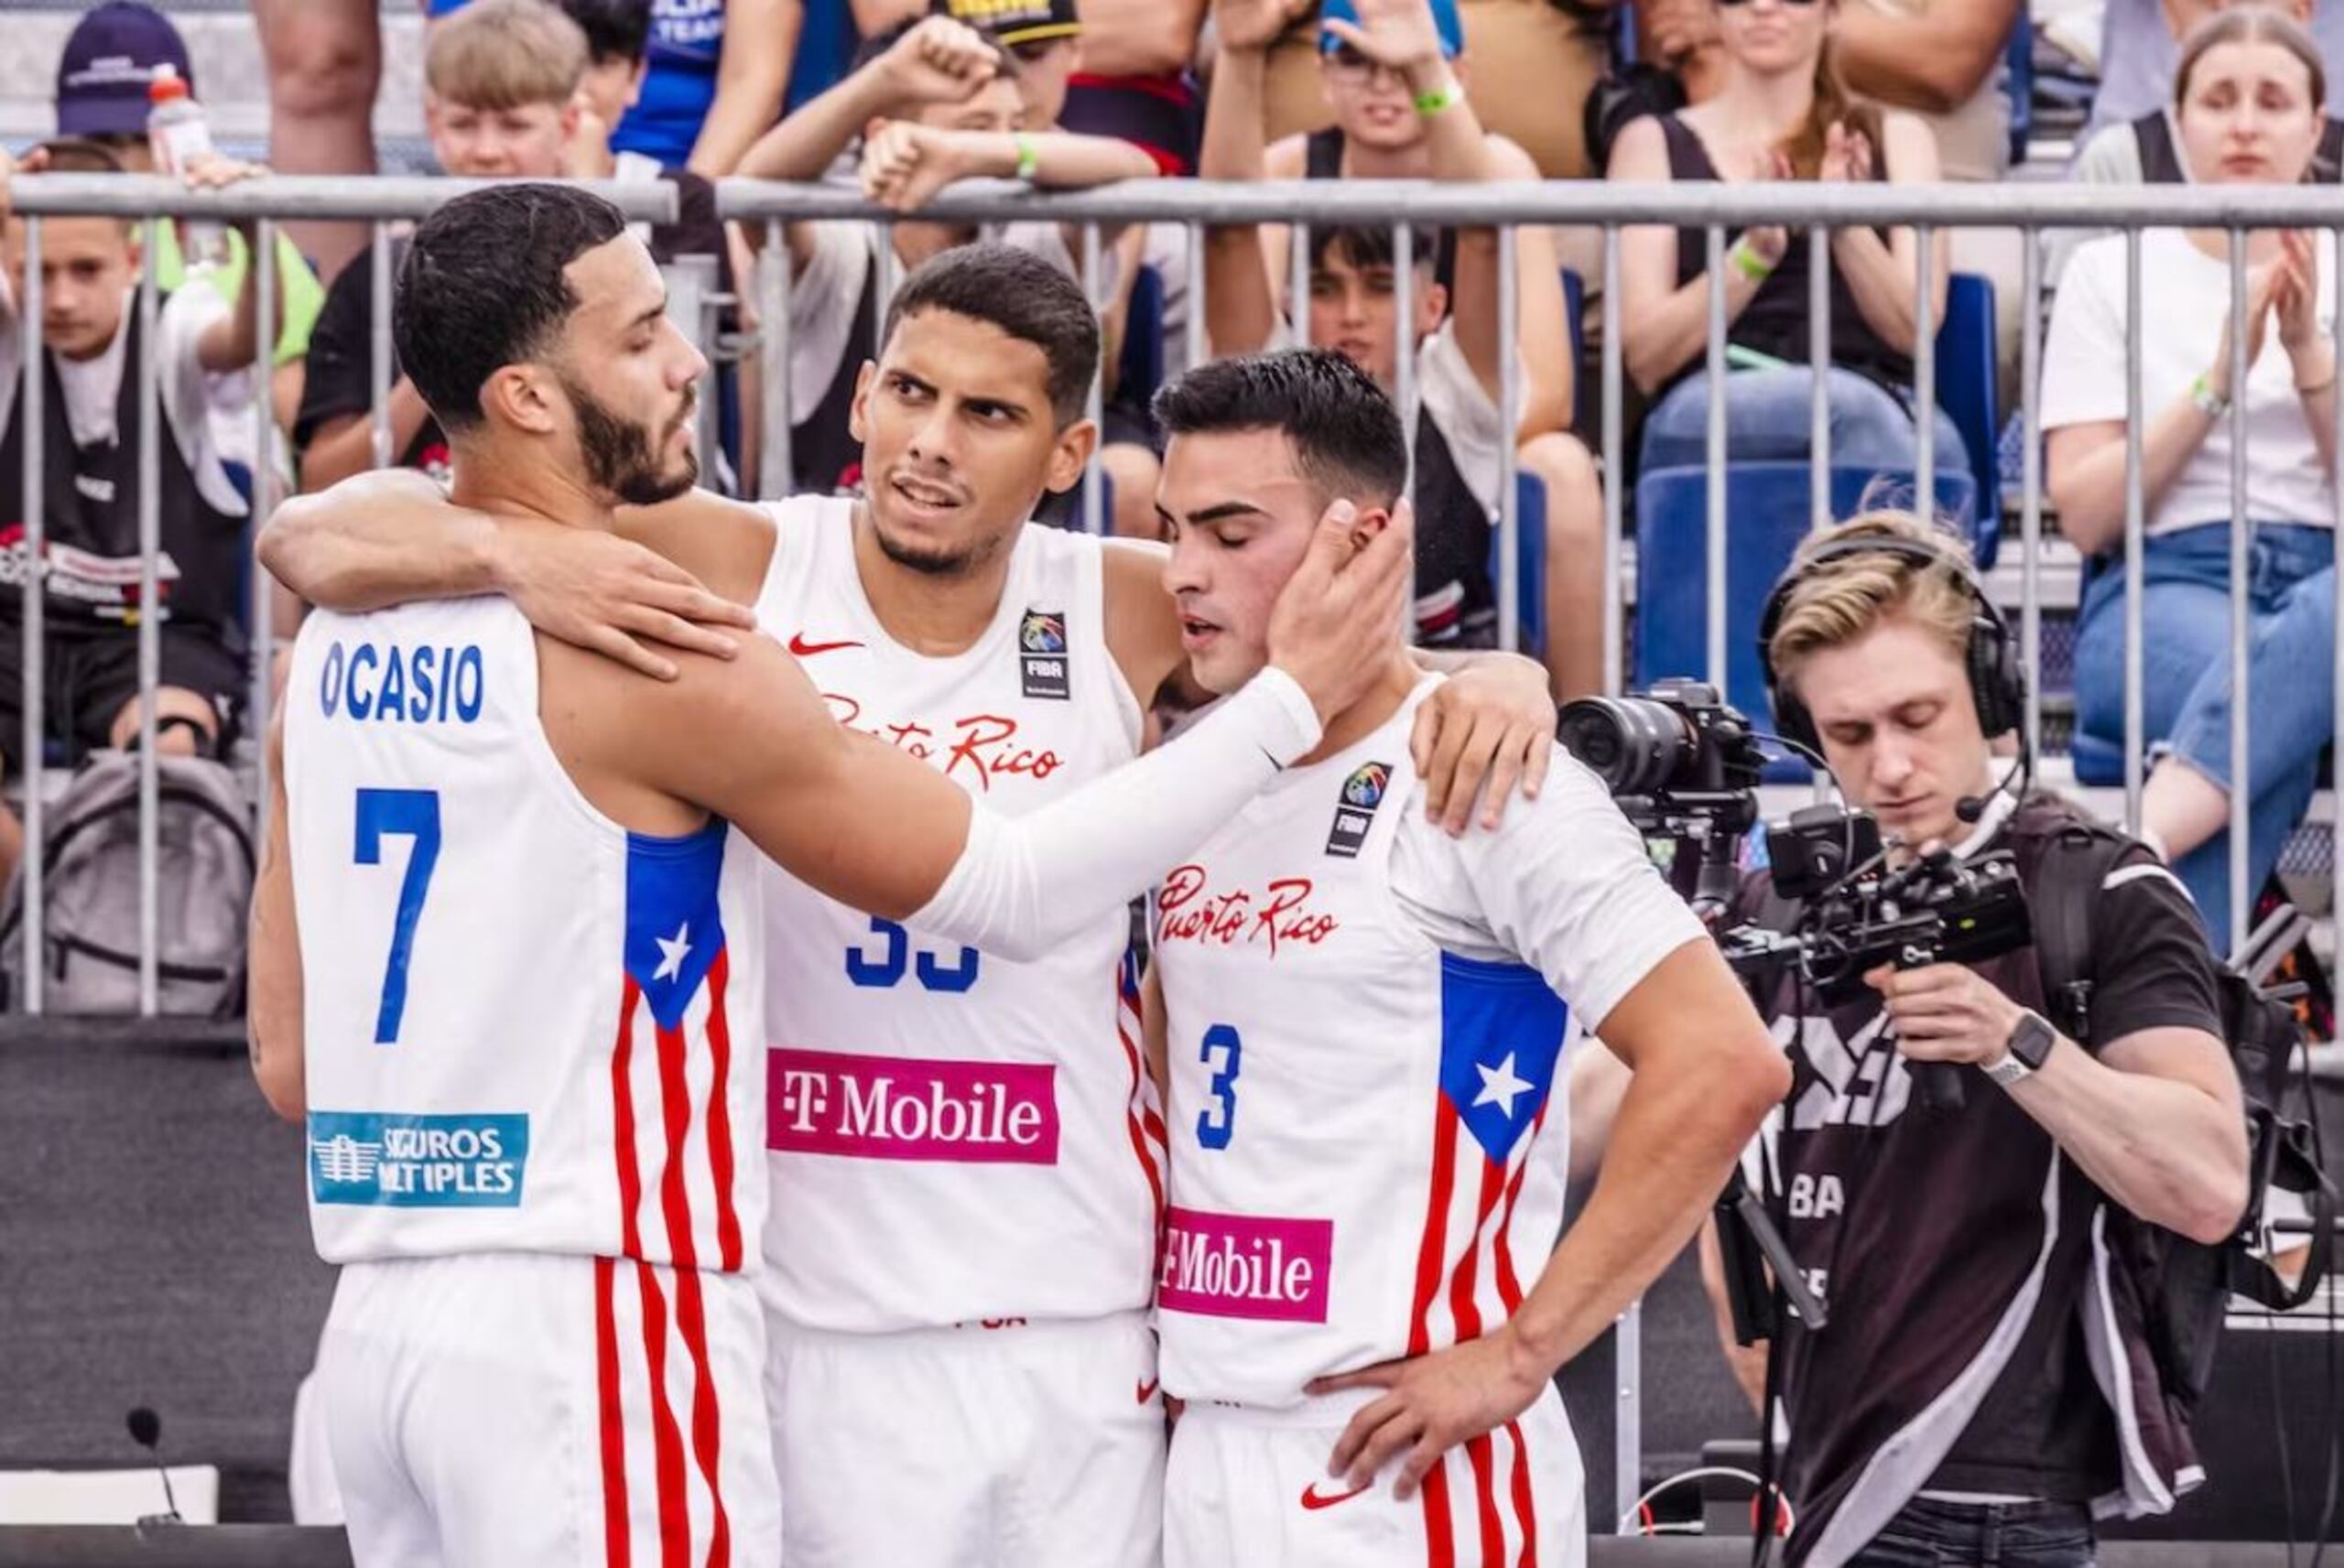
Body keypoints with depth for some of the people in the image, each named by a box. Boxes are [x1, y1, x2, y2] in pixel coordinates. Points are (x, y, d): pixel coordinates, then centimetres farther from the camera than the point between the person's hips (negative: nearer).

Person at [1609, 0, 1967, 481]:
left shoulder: (1897, 139, 23)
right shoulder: (1655, 144, 19)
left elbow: (1915, 330, 7)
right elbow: (1645, 353, 6)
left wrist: (1847, 227, -12)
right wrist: (1751, 256, -12)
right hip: (1710, 416, -1)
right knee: (1853, 406, -39)